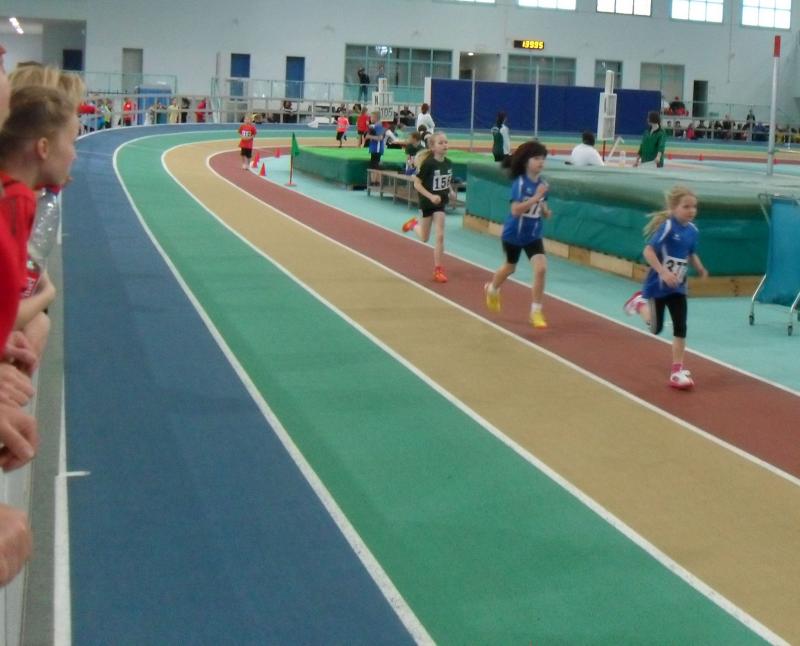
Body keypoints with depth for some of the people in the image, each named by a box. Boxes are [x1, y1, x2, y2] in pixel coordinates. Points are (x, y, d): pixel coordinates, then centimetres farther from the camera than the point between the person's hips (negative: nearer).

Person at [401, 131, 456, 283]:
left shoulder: (448, 163, -5)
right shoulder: (428, 163, -21)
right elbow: (416, 184, -18)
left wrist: (451, 191, -5)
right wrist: (430, 196, -28)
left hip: (440, 202, 3)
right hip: (427, 202, -3)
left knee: (440, 236, -3)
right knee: (424, 238, 14)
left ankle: (438, 269, 6)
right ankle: (414, 224, 49)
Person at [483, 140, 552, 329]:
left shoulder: (542, 182, -6)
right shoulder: (519, 182, -22)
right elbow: (515, 210, -32)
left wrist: (546, 211, -13)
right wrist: (536, 197, -38)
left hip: (533, 235, 3)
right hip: (514, 234, -3)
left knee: (541, 269, -14)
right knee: (510, 268, 19)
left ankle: (536, 311, -2)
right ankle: (492, 289, 53)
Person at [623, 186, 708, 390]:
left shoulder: (692, 230, -2)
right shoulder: (667, 227, -23)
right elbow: (648, 251, -26)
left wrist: (700, 268, -5)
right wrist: (663, 272, -33)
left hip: (678, 287, 5)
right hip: (658, 285, -5)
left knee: (680, 327, 2)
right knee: (655, 328, 10)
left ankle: (677, 369, 11)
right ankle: (640, 302, 38)